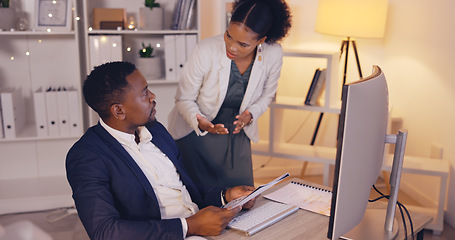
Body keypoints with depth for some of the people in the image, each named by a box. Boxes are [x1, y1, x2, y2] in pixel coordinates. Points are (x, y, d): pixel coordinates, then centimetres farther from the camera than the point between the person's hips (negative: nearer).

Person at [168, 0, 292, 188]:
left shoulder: (273, 55, -17)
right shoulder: (205, 51, -26)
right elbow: (184, 99, -13)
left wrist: (251, 114, -17)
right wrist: (200, 122, -32)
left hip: (237, 133, 3)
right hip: (196, 132, -2)